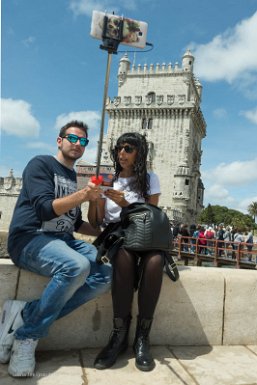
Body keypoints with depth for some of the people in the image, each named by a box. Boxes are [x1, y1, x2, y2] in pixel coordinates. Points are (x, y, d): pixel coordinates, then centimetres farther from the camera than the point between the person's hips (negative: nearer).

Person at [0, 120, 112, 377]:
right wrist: (82, 196, -27)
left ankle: (26, 314, -16)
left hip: (63, 240, 7)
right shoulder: (41, 164, -2)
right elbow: (44, 209, -16)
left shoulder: (75, 178, 20)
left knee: (105, 275, -16)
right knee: (77, 266, -35)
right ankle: (27, 335, -15)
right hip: (30, 238, -7)